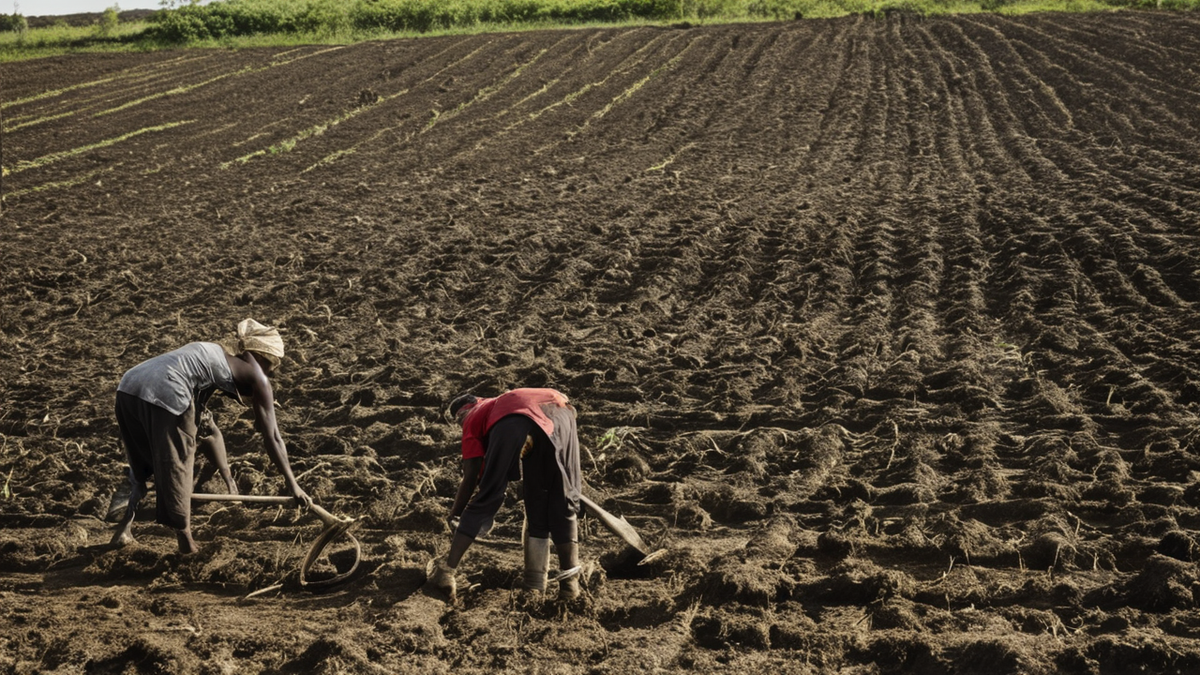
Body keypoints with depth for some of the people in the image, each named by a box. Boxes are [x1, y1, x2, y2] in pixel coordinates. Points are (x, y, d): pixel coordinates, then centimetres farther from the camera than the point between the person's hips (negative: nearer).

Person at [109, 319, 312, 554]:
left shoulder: (216, 356, 34)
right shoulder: (255, 375, 13)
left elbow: (207, 428, 41)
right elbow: (272, 437, 14)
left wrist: (227, 476, 47)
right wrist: (293, 485, 21)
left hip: (128, 386, 8)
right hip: (164, 394, -8)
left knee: (141, 464, 27)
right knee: (176, 468, 9)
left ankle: (124, 529, 29)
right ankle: (186, 542, 18)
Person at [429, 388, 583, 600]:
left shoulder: (475, 418, 32)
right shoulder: (503, 402, 47)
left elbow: (471, 476, 25)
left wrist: (454, 514, 36)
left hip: (513, 424, -3)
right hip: (560, 413, 4)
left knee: (484, 502, 11)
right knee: (563, 505, 16)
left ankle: (447, 570, 12)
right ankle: (570, 582, 16)